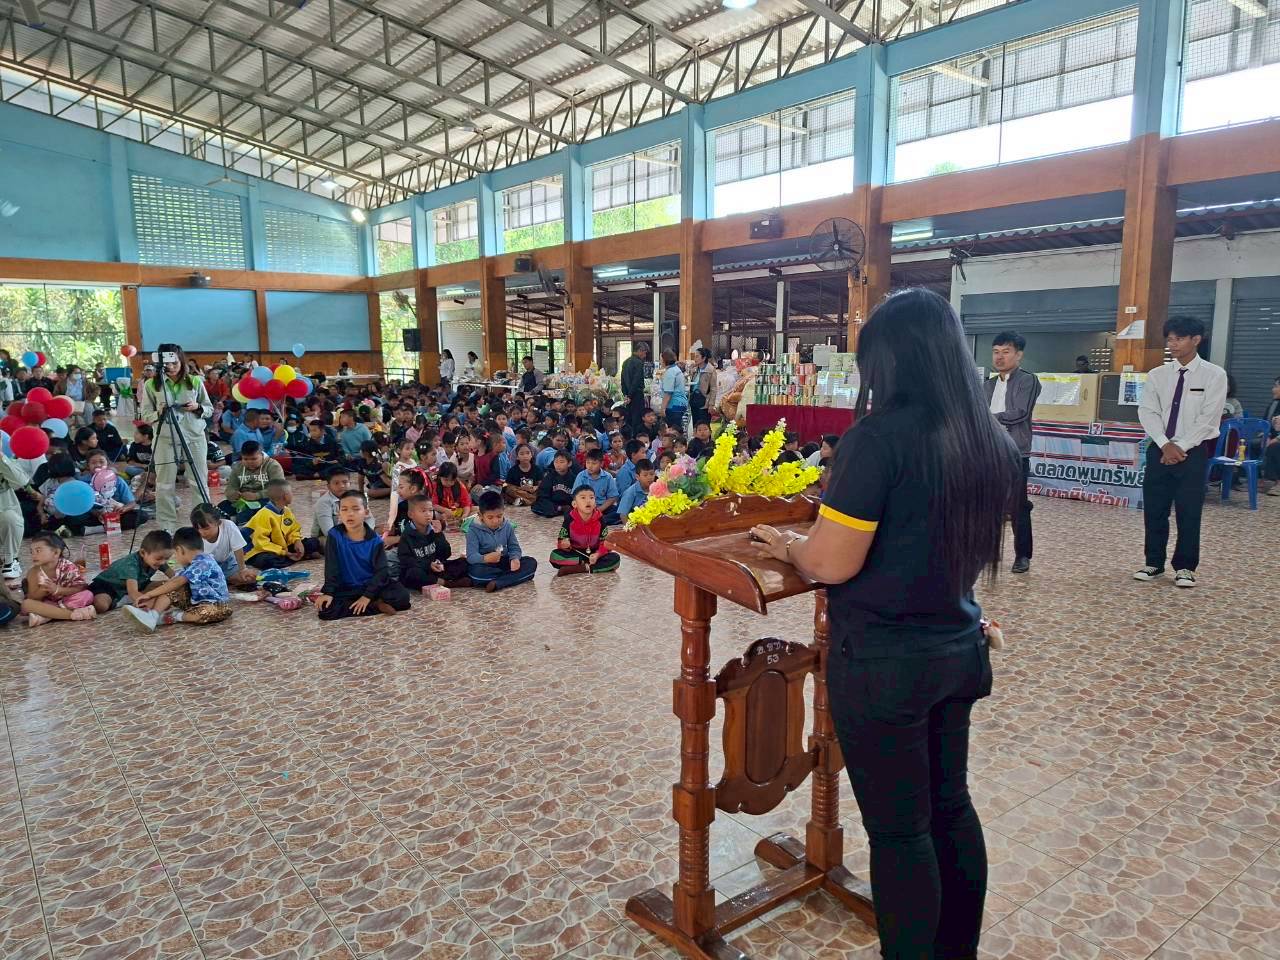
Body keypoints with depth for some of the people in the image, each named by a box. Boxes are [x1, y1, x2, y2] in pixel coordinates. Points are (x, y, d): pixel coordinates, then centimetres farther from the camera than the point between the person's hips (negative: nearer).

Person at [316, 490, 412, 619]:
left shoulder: (375, 540, -9)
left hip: (372, 585, -2)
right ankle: (377, 606, -20)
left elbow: (381, 570, -12)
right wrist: (328, 593, -18)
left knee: (402, 596, -26)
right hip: (346, 588, 2)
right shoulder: (335, 536, -7)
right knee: (325, 609, -27)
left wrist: (367, 596, -22)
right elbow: (331, 567, -8)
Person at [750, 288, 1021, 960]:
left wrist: (784, 545, -1)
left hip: (883, 664, -7)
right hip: (959, 650, 8)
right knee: (950, 806, 23)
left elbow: (831, 564, -22)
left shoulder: (878, 437, -22)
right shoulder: (993, 443, 1)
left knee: (898, 829, 8)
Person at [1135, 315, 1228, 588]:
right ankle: (1153, 563, 19)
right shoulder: (1157, 375, 5)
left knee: (1189, 513, 2)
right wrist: (1165, 444, -15)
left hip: (1192, 452, -3)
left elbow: (1208, 418, -9)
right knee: (1154, 511, 7)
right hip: (1159, 450, 3)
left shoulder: (1214, 375, -3)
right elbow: (1147, 412, -3)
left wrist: (1181, 447, -14)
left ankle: (1185, 568, 15)